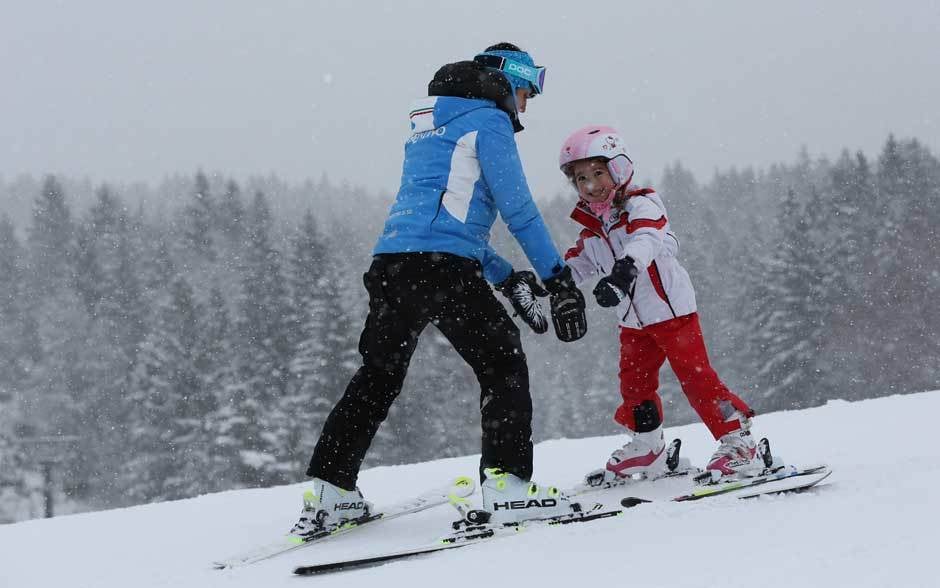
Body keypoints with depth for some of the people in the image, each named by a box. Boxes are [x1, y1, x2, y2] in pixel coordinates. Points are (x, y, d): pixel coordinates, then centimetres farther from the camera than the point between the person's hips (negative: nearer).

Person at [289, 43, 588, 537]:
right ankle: (508, 484, -9)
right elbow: (518, 208, -5)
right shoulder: (488, 121, 3)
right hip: (445, 268, -8)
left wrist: (507, 278, 28)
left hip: (390, 266, 8)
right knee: (502, 365, 2)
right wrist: (558, 279, -2)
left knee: (378, 374, 14)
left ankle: (328, 492, 12)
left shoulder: (427, 129, 29)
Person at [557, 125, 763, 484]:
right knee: (634, 384, 14)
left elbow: (645, 239, -38)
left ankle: (738, 443, -7)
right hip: (633, 322, 8)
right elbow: (577, 264, 16)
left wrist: (625, 268, -57)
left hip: (671, 309, -8)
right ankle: (645, 447, 31)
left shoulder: (640, 206, -17)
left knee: (695, 376, -11)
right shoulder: (592, 228, 7)